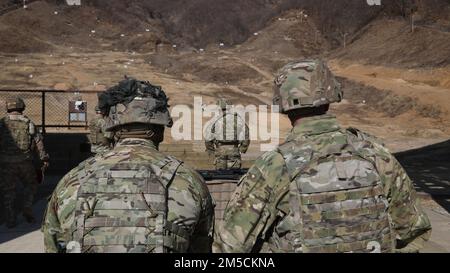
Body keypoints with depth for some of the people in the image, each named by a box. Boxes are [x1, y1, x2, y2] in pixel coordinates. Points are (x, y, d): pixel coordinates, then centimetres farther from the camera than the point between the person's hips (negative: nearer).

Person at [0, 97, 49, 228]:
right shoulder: (29, 123, 3)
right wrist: (44, 158, 6)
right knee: (30, 185, 22)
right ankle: (27, 209, 12)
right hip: (25, 162, 0)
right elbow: (38, 142, 2)